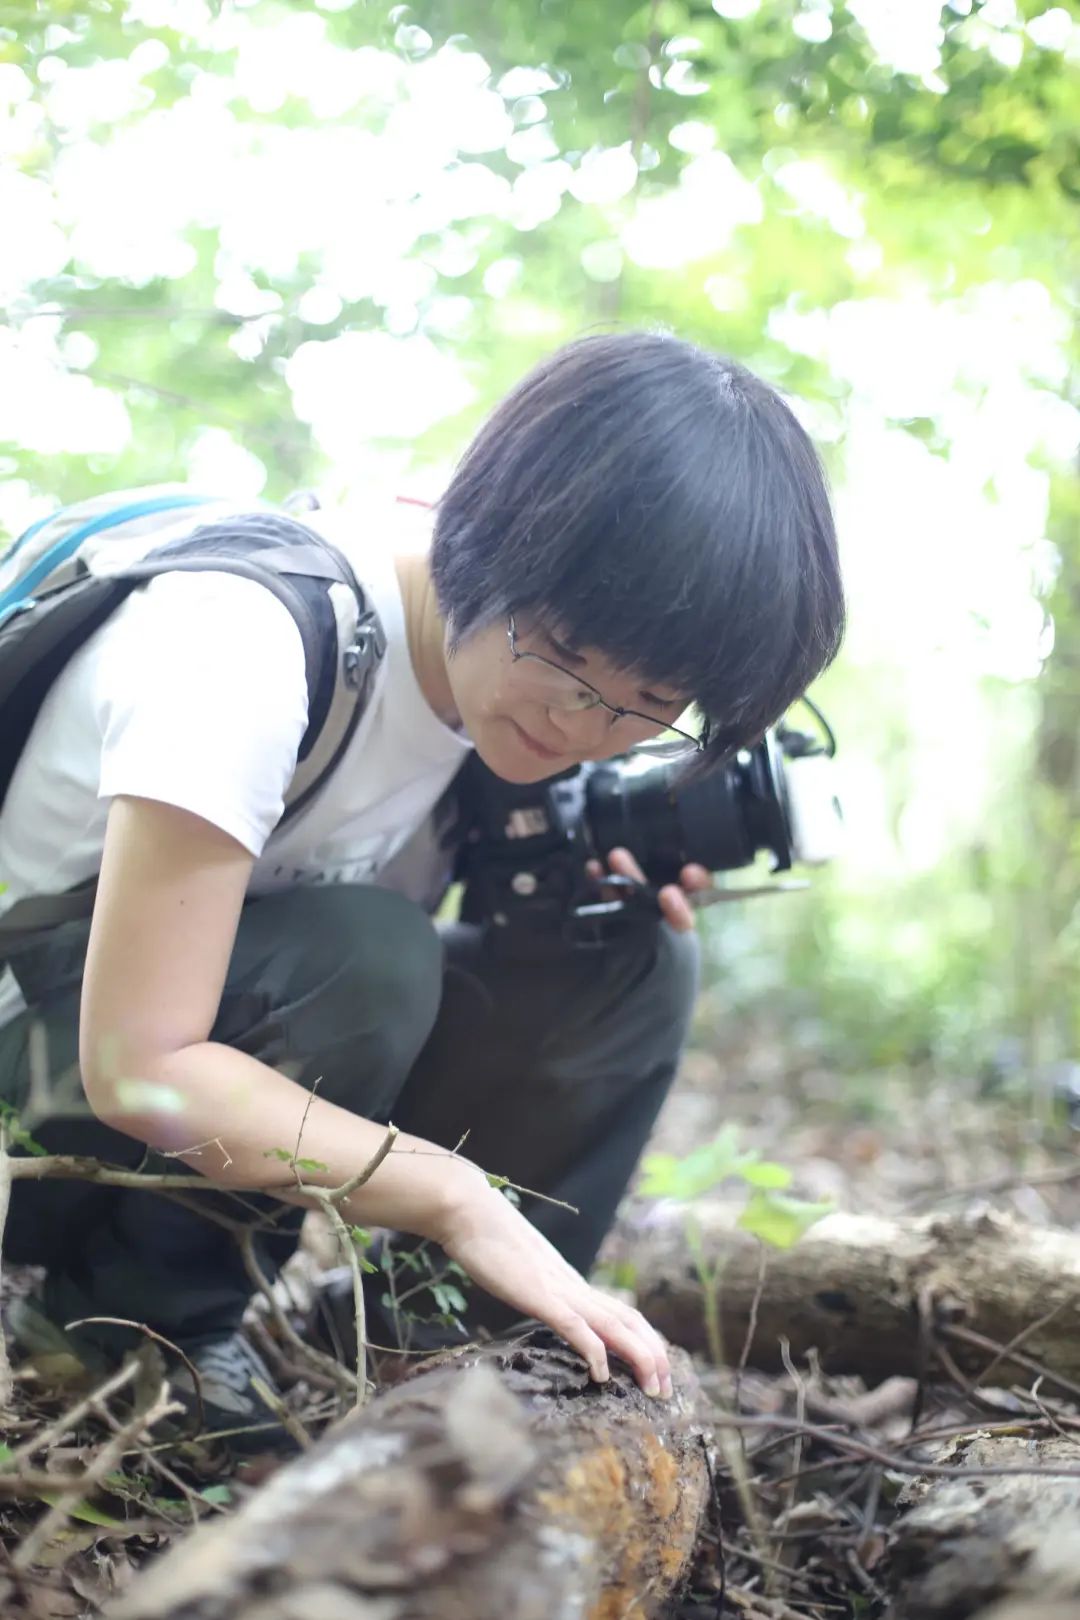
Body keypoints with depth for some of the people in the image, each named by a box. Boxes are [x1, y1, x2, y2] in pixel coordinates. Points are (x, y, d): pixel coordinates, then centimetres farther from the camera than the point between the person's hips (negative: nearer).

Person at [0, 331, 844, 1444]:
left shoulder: (509, 676, -8)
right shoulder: (251, 642, -31)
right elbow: (138, 1067, -33)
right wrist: (460, 1198, -34)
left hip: (265, 1011, 7)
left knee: (626, 967, -10)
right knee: (356, 958, -34)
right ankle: (128, 1322, -12)